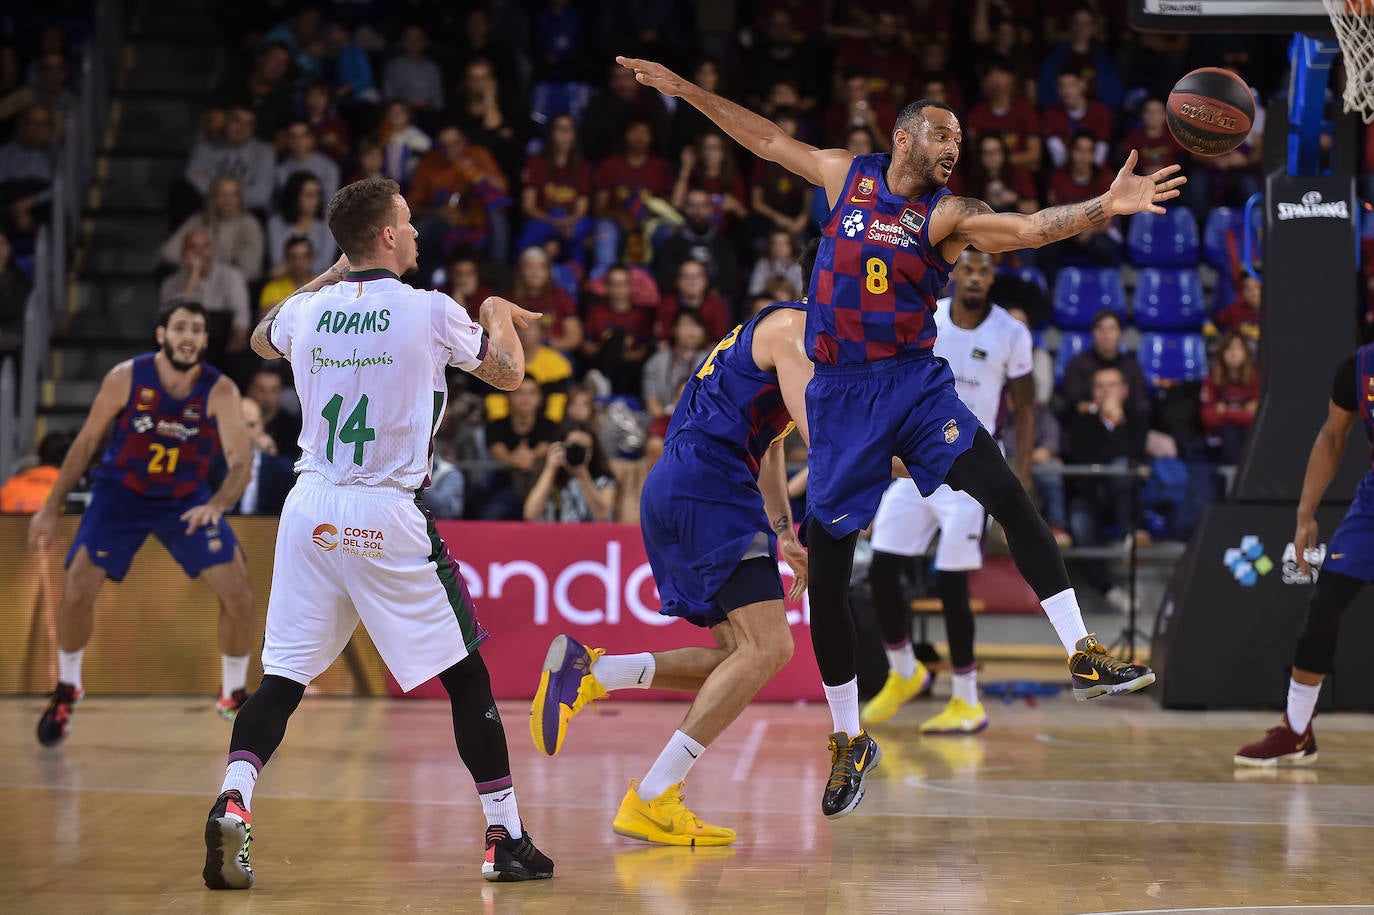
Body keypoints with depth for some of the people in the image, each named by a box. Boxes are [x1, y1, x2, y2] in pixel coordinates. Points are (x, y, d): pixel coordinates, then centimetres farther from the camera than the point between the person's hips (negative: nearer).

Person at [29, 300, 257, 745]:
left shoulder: (220, 391, -20)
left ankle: (234, 694, 11)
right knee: (76, 593, -11)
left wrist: (217, 505, -48)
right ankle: (66, 690, 15)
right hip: (120, 494, 0)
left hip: (188, 500, 0)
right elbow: (86, 442, -6)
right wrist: (51, 509, -5)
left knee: (239, 596, -11)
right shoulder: (125, 378, -19)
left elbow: (240, 464, -27)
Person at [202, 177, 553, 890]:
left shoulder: (309, 310, 4)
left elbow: (261, 341, 30)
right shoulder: (431, 312, -7)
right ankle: (506, 839, 9)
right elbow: (507, 373, 10)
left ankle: (232, 803, -15)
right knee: (465, 674, 6)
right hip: (389, 516, -4)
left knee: (283, 677, 7)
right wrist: (499, 313, 30)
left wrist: (328, 278, 35)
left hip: (311, 510, 4)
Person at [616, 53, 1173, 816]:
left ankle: (1084, 658, -20)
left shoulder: (947, 215, -1)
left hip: (915, 382, -1)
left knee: (1009, 498, -24)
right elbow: (768, 140, 17)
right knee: (825, 580, 1)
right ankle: (849, 741, 17)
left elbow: (1028, 229, -17)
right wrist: (683, 90, 19)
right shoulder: (848, 176, 5)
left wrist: (1105, 207, -33)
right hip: (840, 394, 1)